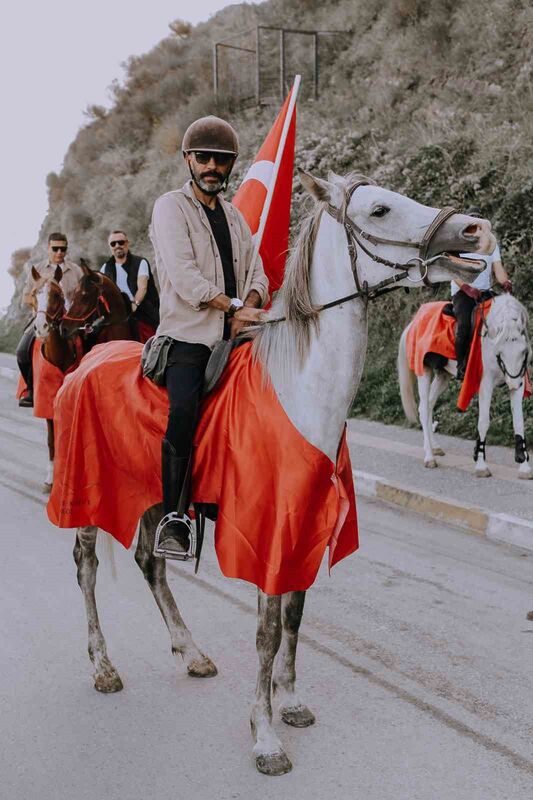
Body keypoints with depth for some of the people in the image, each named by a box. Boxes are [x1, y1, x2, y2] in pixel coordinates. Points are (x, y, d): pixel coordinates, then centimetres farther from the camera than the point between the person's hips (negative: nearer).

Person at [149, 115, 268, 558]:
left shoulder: (235, 216, 21)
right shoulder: (171, 206, 2)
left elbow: (256, 276, 15)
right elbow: (183, 276, -11)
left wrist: (248, 309, -7)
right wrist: (235, 307, -13)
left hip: (234, 337, 6)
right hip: (187, 334, -6)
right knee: (183, 413, -23)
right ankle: (174, 516, -13)